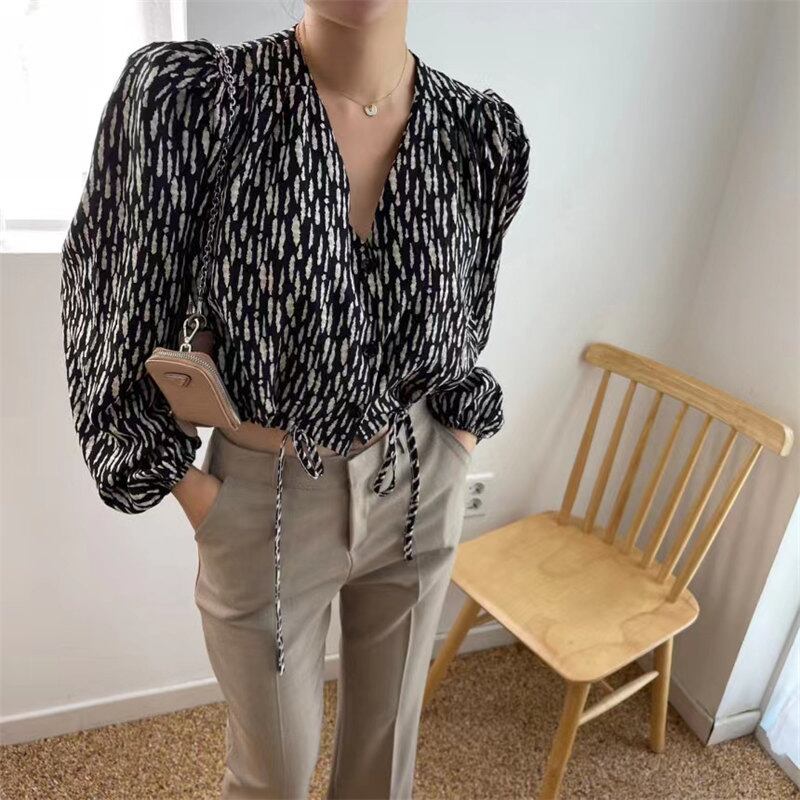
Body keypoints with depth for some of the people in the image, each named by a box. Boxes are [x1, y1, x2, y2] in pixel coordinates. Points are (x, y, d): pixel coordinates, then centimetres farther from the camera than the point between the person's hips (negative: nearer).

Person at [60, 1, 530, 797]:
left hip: (418, 493, 3)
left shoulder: (483, 130, -7)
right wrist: (197, 497, -7)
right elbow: (117, 326, -8)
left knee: (387, 733, 26)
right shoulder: (181, 94, -18)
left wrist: (451, 459, 4)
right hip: (267, 503, -2)